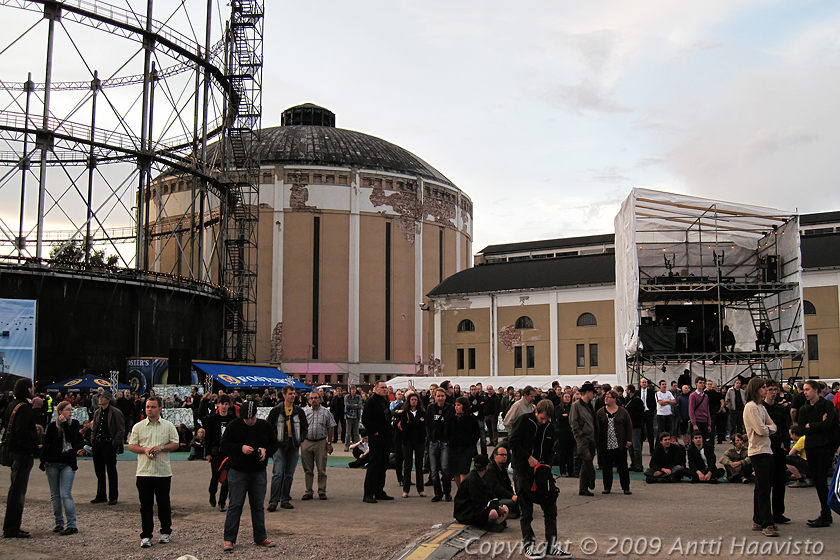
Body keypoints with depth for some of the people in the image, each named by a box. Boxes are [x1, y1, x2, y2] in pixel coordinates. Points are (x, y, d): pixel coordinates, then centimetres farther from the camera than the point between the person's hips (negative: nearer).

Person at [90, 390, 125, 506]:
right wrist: (93, 441, 10)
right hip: (97, 444, 7)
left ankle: (113, 497, 8)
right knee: (99, 471, 12)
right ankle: (101, 496, 22)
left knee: (111, 471, 0)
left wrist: (114, 444, -13)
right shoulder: (97, 413, 14)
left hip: (109, 445, -7)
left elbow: (121, 430, -8)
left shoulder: (115, 412, -7)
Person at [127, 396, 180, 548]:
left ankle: (165, 532, 21)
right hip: (144, 471, 0)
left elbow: (175, 444, 5)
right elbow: (131, 446, 6)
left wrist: (161, 447, -12)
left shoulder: (168, 426, 6)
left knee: (164, 503, 7)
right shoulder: (138, 426, 7)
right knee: (145, 504, 0)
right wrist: (144, 450, -12)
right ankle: (146, 536, 5)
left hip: (163, 471, 0)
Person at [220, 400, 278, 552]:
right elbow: (223, 446, -5)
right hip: (238, 472, -3)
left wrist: (265, 450, -8)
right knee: (235, 505, -3)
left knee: (258, 505, 10)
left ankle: (261, 537, 20)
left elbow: (275, 444, 13)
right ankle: (229, 539, 4)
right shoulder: (234, 426, -5)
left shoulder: (265, 426, 5)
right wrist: (240, 448, -19)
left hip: (259, 472, 3)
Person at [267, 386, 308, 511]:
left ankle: (285, 500, 16)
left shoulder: (299, 411, 10)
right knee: (278, 473, -12)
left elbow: (305, 428, 17)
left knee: (289, 474, 8)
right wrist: (274, 440, -5)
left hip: (294, 446, 4)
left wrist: (301, 438, 2)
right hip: (280, 446, -3)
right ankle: (273, 501, -11)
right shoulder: (276, 411, 1)